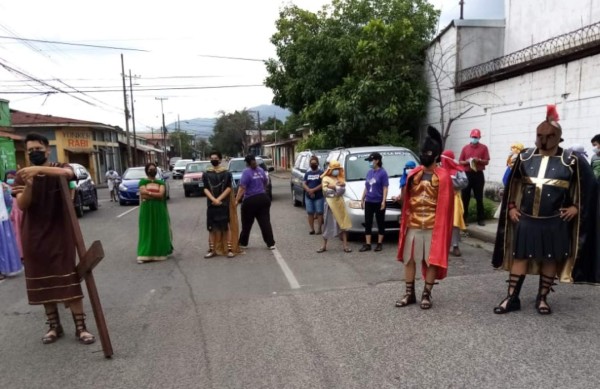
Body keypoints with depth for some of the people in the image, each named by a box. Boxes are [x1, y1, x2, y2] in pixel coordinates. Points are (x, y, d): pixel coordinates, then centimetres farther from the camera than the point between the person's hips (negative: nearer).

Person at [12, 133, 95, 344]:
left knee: (69, 280, -3)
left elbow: (68, 173, -26)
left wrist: (39, 169, -41)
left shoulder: (59, 168, 0)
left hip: (60, 234, -3)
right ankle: (54, 326, 21)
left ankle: (80, 327, 2)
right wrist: (28, 185, -26)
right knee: (43, 283, 8)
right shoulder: (22, 176, 6)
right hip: (34, 237, 3)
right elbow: (22, 205, -7)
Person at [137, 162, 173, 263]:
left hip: (159, 210, 1)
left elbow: (161, 194, -9)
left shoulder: (161, 182, 8)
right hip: (147, 210, -1)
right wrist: (156, 195, -11)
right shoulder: (142, 182, 5)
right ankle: (145, 254, -6)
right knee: (147, 231, -3)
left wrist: (149, 193, -13)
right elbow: (143, 194, -11)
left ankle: (160, 252, 13)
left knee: (160, 230, 4)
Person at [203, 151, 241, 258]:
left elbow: (228, 188, -5)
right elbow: (205, 189, 0)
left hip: (224, 203, -2)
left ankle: (230, 249, 2)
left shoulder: (226, 173, 1)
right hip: (211, 204, 2)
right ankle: (212, 250, 11)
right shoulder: (206, 174, 7)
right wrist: (213, 199, -15)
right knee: (211, 227, 4)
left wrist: (219, 199, -15)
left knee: (226, 227, -2)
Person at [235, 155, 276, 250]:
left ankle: (243, 243, 21)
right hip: (263, 199, 5)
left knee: (247, 224, 9)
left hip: (251, 201, -5)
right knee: (265, 222, 5)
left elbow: (242, 188, -19)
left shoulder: (246, 172, -11)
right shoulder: (260, 170, 7)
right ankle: (271, 243, 3)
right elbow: (266, 182, 20)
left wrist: (237, 200, -21)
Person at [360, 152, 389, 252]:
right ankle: (367, 244, 12)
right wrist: (362, 199, 16)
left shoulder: (382, 172, -8)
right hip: (369, 202, 6)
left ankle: (379, 244, 15)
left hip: (378, 202, -6)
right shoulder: (369, 172, 10)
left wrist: (383, 201, -17)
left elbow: (385, 188, -11)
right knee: (367, 223, 6)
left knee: (380, 223, 6)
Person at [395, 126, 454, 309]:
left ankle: (426, 295, 19)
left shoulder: (443, 176, -6)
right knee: (409, 259, 8)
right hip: (412, 225, 4)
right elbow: (405, 199, 14)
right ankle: (409, 294, 20)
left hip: (433, 226, -4)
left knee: (432, 260, 5)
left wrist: (441, 228, -9)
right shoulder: (413, 174, 7)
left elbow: (445, 205, -7)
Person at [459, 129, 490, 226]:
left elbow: (486, 161, 0)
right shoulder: (465, 148, 9)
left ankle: (480, 219, 7)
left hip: (478, 175, -1)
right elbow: (460, 162, 7)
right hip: (467, 174, 2)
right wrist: (467, 161, -13)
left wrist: (478, 160, -18)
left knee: (479, 198, 2)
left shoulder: (483, 147, 5)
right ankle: (464, 217, 10)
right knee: (465, 197, 3)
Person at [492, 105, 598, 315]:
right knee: (519, 256, 5)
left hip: (555, 222, -2)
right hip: (525, 219, 2)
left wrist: (576, 207, -1)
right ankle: (512, 298, 13)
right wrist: (511, 207, 7)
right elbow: (512, 184, 13)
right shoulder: (525, 157, 3)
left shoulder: (571, 160, -4)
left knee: (550, 260, 8)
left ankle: (542, 298, 23)